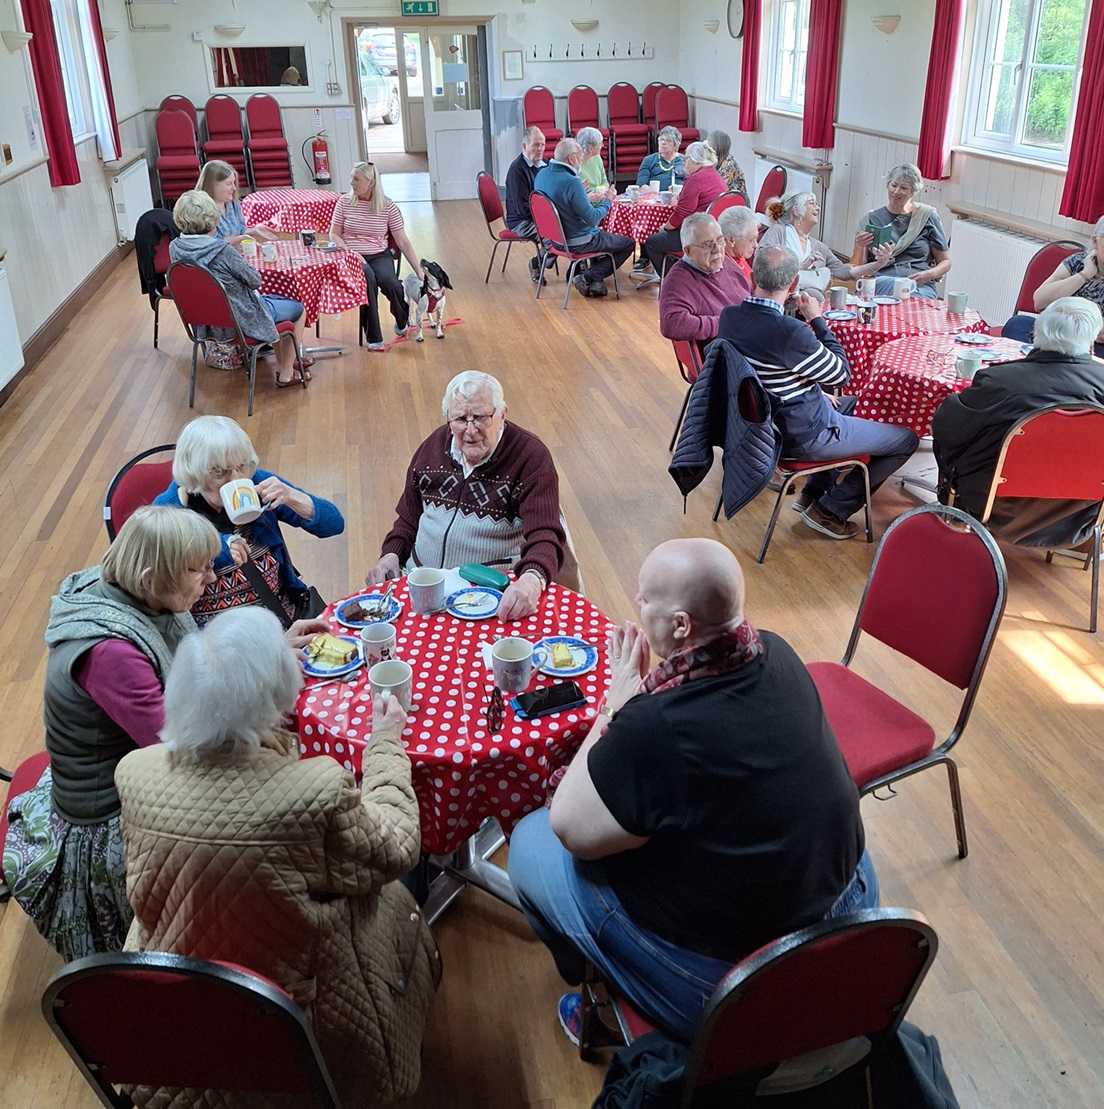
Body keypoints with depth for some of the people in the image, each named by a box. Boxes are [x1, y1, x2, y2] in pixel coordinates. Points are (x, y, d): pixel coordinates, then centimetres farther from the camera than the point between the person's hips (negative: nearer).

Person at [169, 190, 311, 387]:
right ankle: (286, 374, 24)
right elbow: (255, 280, -17)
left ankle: (284, 362, 45)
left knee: (270, 299, 33)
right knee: (297, 307, 18)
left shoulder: (174, 248, -10)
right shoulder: (223, 251, -31)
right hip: (241, 321, -8)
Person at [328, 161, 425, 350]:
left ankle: (402, 320, 3)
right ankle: (374, 338, -28)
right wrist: (350, 254, -13)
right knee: (367, 278, -36)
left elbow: (402, 241, 1)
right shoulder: (344, 202, 3)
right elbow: (334, 235, 6)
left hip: (380, 256, 0)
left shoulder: (388, 206, 1)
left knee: (389, 281, -33)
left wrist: (419, 271, -4)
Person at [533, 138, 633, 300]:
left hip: (555, 237, 9)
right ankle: (589, 278, -2)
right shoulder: (571, 182, -28)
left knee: (601, 233, 34)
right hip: (576, 242, -9)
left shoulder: (541, 175, -2)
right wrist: (607, 201, -10)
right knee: (627, 244, 5)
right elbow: (592, 218, -26)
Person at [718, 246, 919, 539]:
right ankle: (830, 511, 12)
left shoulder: (729, 316, -8)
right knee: (906, 440, 5)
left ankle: (812, 493, 30)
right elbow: (842, 373, -15)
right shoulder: (789, 332, -32)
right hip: (802, 436, -8)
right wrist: (817, 320, -8)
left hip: (766, 421, 9)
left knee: (855, 404, 32)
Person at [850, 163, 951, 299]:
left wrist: (929, 274, -7)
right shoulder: (870, 219, 13)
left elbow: (945, 262, 15)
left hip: (921, 286, 0)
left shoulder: (927, 216, 12)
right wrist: (860, 247, -10)